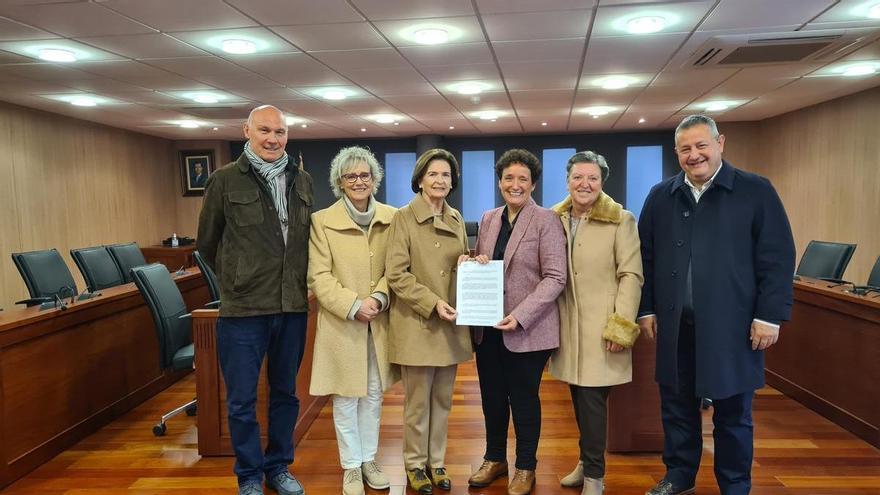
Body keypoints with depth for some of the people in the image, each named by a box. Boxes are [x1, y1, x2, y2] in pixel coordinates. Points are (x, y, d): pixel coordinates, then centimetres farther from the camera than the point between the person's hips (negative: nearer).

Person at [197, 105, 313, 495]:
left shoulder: (302, 181, 7)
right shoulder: (225, 180, -3)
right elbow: (207, 243, 7)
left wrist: (300, 282, 13)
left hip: (293, 307, 4)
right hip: (243, 308, -3)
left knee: (285, 393, 16)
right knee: (242, 400, 6)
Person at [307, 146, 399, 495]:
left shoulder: (391, 218, 2)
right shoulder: (322, 221, -6)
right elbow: (319, 276, -9)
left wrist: (379, 297, -15)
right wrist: (353, 305, -18)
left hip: (379, 322, 3)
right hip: (341, 323, -3)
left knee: (373, 394, 14)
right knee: (346, 398, 7)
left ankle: (369, 460, 30)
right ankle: (351, 466, 23)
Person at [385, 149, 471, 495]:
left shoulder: (456, 218, 10)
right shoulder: (403, 217, -6)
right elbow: (395, 274, -12)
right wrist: (432, 303, -20)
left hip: (451, 323, 5)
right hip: (417, 323, -5)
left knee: (442, 399, 12)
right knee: (417, 401, 4)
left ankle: (437, 462, 27)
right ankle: (415, 464, 22)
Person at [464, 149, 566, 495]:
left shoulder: (545, 220, -7)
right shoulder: (488, 219, 10)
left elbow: (555, 277, -13)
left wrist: (520, 316, -21)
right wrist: (473, 262, -6)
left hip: (526, 329, -5)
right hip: (487, 325, 5)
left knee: (523, 399, 8)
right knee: (492, 396, 15)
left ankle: (525, 467, 27)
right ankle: (494, 459, 35)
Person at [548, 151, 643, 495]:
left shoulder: (621, 221, -6)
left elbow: (631, 276, -9)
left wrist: (622, 326, -15)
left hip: (601, 326, -4)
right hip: (568, 324, 4)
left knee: (593, 399, -3)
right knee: (579, 397, 11)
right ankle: (588, 460, 30)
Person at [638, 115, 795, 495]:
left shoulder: (756, 191, -2)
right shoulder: (660, 197, 8)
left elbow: (777, 259, -4)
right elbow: (646, 258, 11)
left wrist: (770, 315, -9)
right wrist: (646, 309, 7)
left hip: (731, 324, -3)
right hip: (675, 324, 3)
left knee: (733, 413, 10)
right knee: (677, 405, 14)